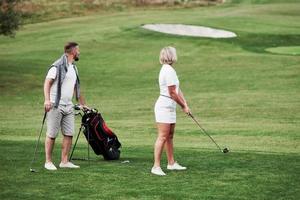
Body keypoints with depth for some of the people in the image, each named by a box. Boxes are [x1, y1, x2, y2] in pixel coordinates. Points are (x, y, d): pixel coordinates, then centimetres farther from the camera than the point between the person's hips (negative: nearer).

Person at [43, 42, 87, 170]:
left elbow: (76, 88, 27)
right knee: (52, 134, -3)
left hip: (68, 106, 8)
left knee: (69, 134, 3)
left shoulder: (74, 68, 18)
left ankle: (64, 161, 8)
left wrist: (83, 104, 28)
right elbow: (47, 83, -15)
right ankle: (48, 162, 2)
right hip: (55, 106, -8)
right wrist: (47, 100, -28)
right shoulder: (58, 66, -9)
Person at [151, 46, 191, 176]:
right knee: (162, 137, -11)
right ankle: (156, 166, -12)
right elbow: (172, 93, -16)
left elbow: (178, 90, 15)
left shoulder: (170, 70, 15)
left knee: (170, 136, 15)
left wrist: (185, 105, 6)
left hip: (170, 107, 10)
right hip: (164, 106, -10)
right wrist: (183, 106, -5)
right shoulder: (168, 70, -16)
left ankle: (171, 163, 23)